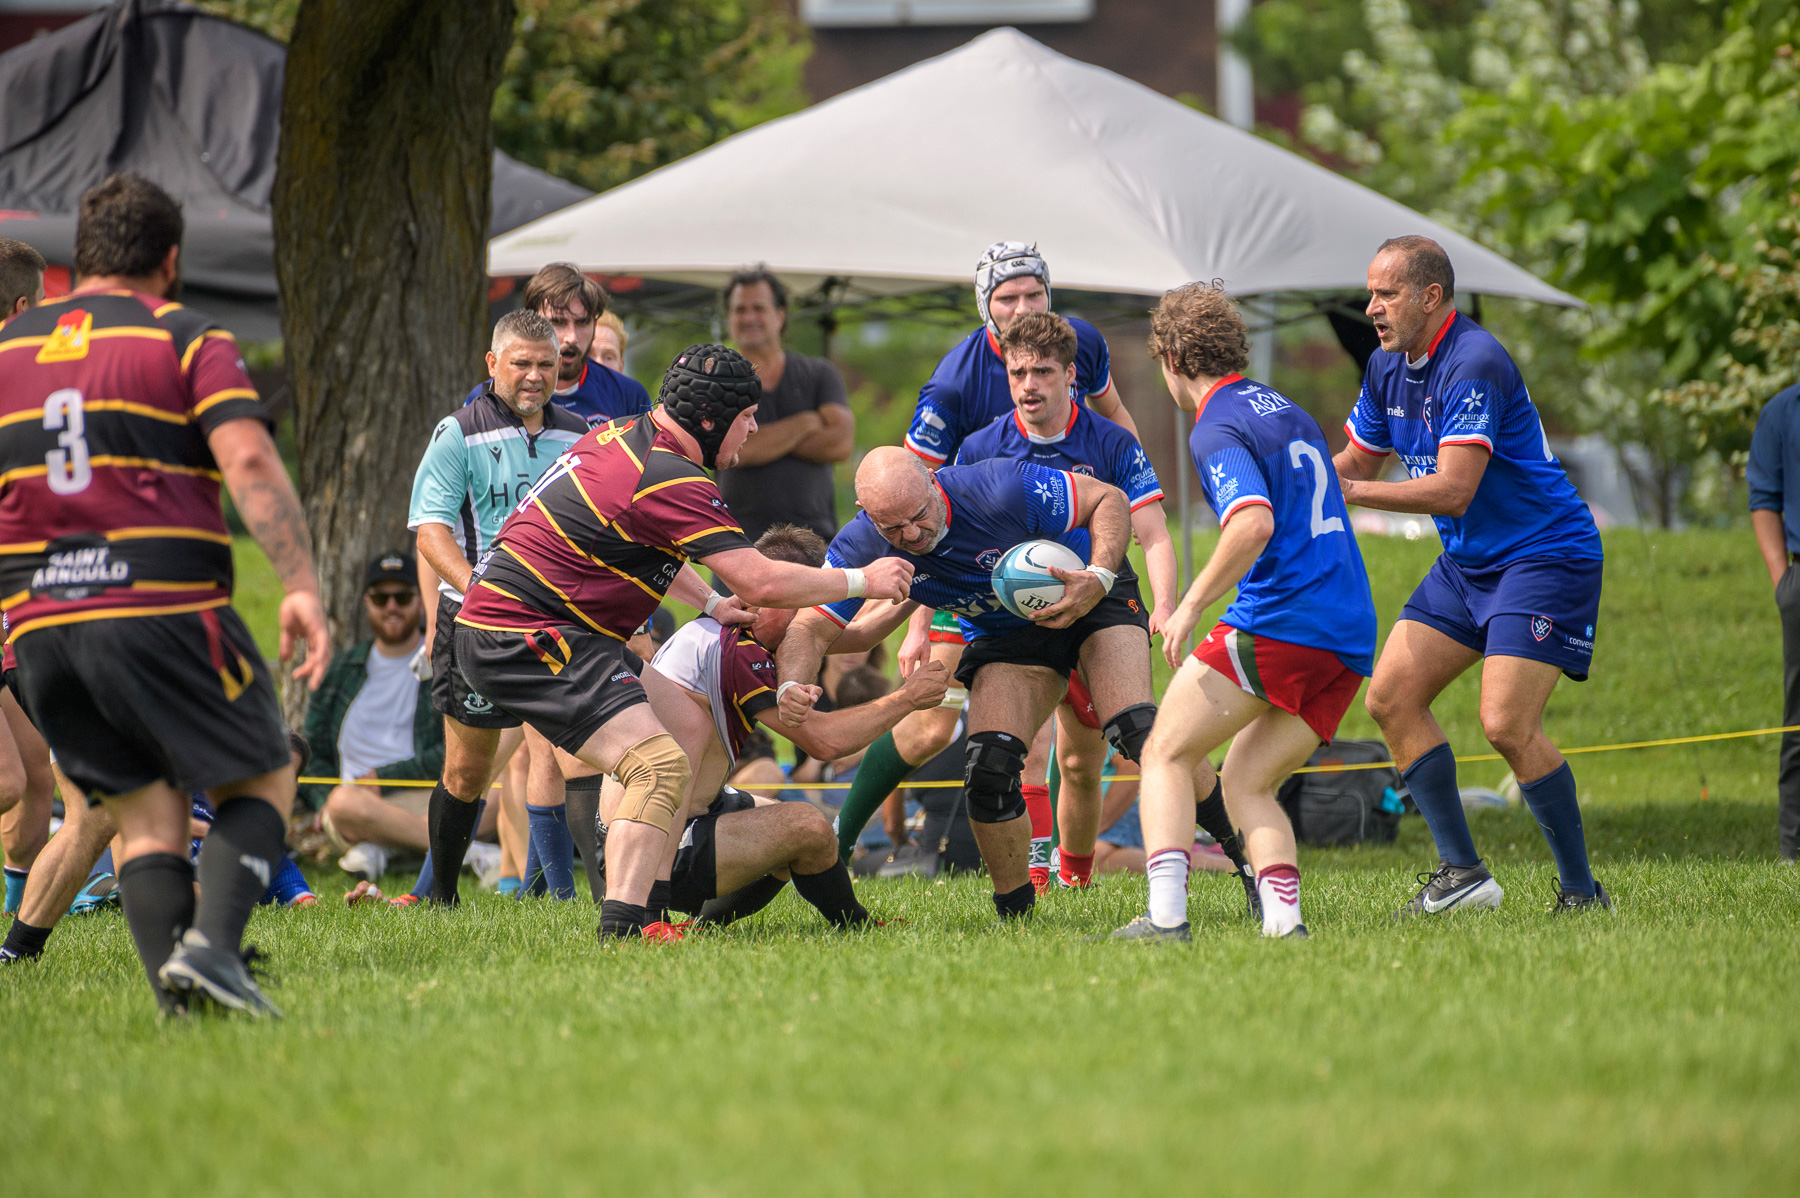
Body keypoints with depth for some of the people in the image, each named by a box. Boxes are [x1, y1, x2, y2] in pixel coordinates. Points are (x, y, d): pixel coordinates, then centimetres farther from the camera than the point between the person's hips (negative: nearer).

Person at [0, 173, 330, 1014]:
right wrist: (301, 587, -17)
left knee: (143, 813, 11)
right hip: (165, 610, -4)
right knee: (261, 781, 8)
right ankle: (210, 943, -15)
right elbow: (249, 462, -12)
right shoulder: (190, 343, 2)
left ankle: (176, 993, -5)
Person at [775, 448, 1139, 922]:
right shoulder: (862, 548, -22)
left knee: (1137, 729, -24)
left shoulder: (1004, 489, -33)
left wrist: (1099, 577, -36)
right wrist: (791, 687, -40)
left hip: (1092, 596, -3)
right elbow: (811, 625, -18)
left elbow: (1108, 499, -20)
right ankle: (1014, 911, 3)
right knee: (988, 770, -14)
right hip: (1003, 632, 3)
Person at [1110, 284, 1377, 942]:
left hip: (1278, 624, -8)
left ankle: (1166, 914, -16)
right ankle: (1283, 919, -5)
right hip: (1350, 639, 8)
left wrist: (1191, 605, -18)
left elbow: (1255, 523, -24)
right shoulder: (1289, 412, 22)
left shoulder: (1217, 429, -7)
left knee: (1167, 754, 1)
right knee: (1245, 783, 15)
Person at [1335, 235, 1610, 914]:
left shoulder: (1473, 366, -23)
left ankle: (1582, 890, -7)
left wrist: (1347, 491, -28)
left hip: (1545, 558, -10)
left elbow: (1454, 490, -30)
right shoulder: (1388, 369, 6)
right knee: (1391, 697, 2)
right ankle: (1461, 872, 7)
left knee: (1506, 725, -20)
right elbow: (1356, 462, 20)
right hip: (1465, 565, 10)